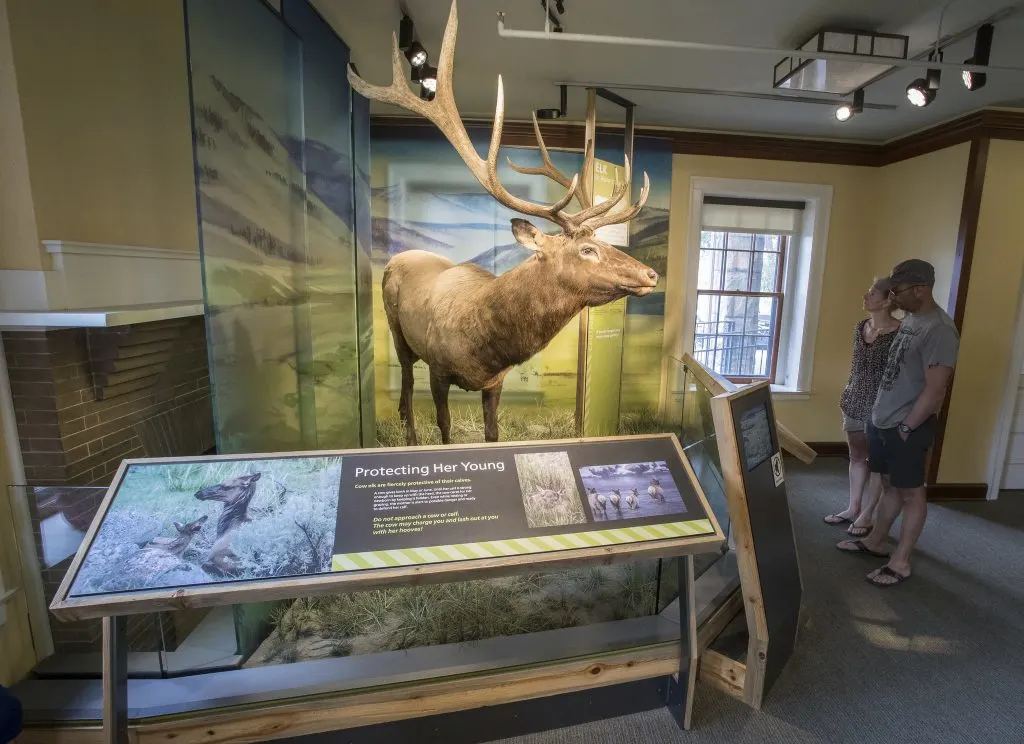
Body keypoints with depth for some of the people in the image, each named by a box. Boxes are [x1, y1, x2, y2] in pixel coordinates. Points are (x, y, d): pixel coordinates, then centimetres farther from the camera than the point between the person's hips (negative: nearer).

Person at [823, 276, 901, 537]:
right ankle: (853, 508, 29)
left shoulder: (899, 333, -16)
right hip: (855, 402, 7)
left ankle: (867, 515, 22)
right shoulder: (861, 327, 6)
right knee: (856, 457, 16)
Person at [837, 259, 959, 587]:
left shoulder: (939, 329, -20)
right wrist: (882, 417, 15)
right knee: (890, 485, 19)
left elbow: (935, 390, -21)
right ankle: (875, 541, 33)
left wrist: (906, 427, -15)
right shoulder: (910, 318, 9)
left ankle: (900, 562, 17)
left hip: (908, 428, -8)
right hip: (882, 421, 8)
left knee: (911, 492, 5)